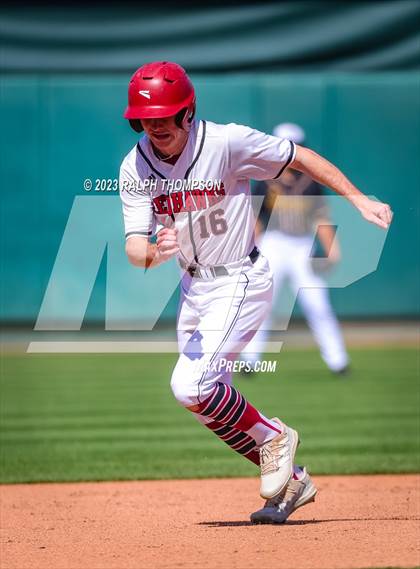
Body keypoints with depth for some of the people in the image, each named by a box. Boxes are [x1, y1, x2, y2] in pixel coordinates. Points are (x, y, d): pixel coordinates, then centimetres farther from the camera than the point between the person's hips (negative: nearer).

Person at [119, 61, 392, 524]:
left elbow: (300, 157, -9)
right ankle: (290, 481, 27)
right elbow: (134, 247, -12)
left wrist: (358, 199, -14)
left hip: (242, 282, -6)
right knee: (208, 401, 11)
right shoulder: (135, 168, -7)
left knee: (191, 385, -22)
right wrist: (155, 253, -36)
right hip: (194, 287, 6)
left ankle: (273, 437, 2)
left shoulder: (227, 143, -19)